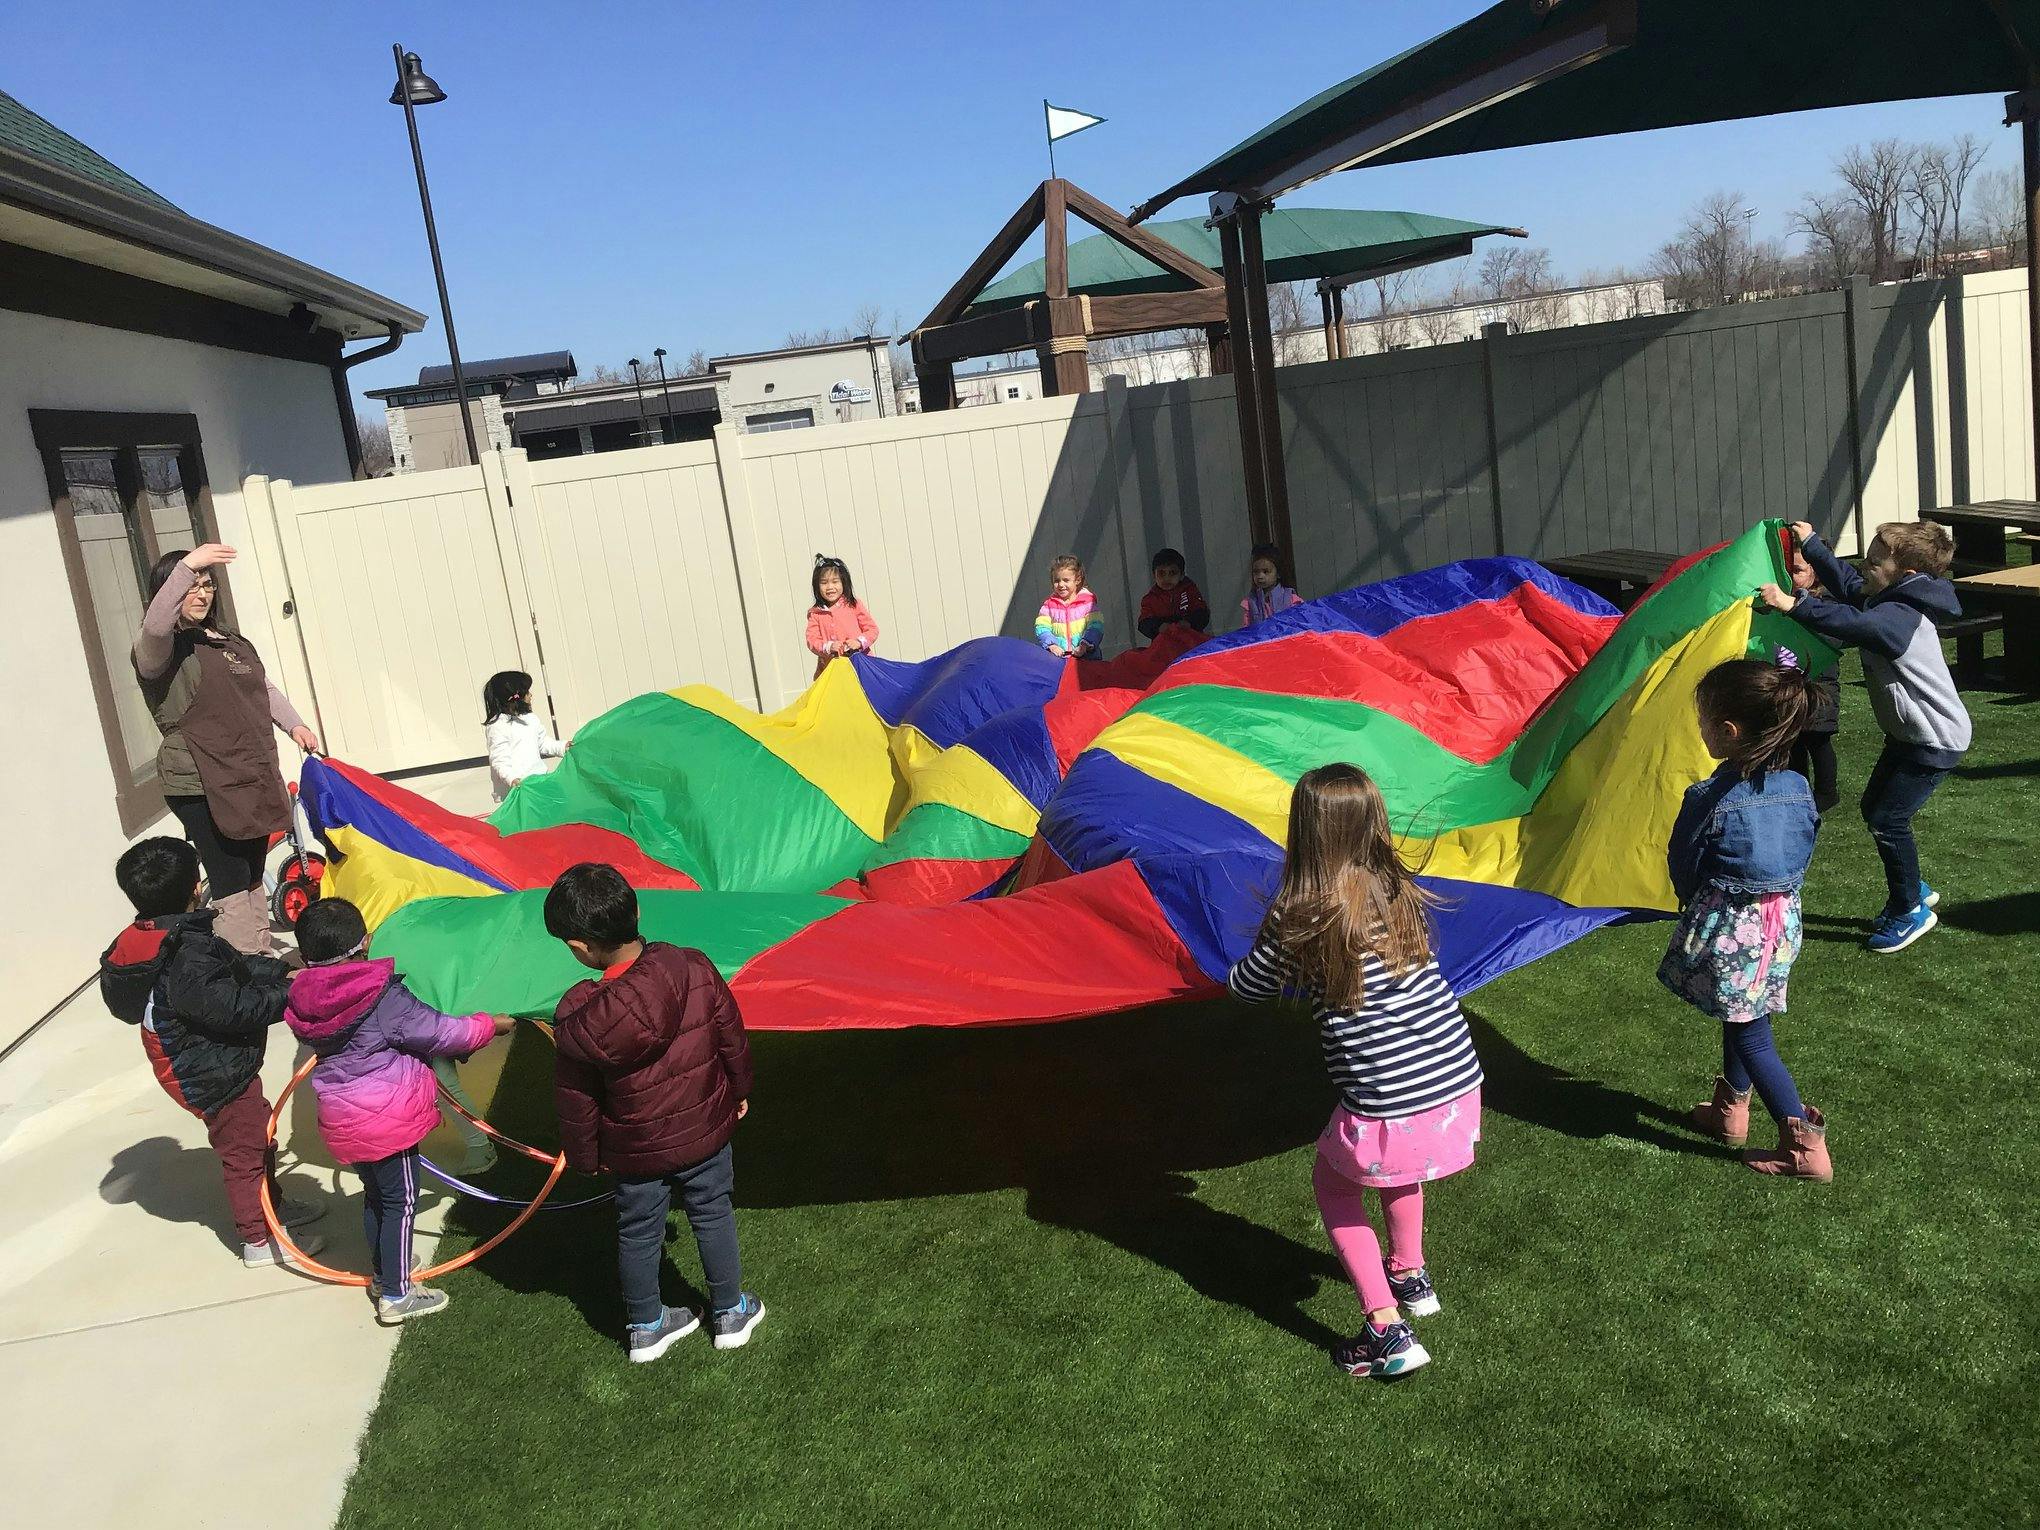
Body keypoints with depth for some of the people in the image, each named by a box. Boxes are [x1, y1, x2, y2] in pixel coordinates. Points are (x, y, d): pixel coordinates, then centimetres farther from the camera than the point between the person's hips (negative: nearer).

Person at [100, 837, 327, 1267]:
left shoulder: (165, 938, 1)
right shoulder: (186, 960, -32)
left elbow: (234, 966, 9)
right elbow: (231, 1006, -33)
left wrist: (280, 970, 3)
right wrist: (287, 994, -24)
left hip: (215, 1065, 10)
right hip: (214, 1076, -10)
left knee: (258, 1132, 26)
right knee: (243, 1151, 5)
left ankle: (273, 1205, 45)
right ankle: (259, 1241, 20)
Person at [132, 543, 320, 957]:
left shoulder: (229, 640, 20)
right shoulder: (159, 648, -6)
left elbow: (264, 689, 27)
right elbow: (154, 625, -30)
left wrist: (294, 724, 12)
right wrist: (186, 566, -36)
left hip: (250, 776, 8)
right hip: (200, 784, -8)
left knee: (253, 877, 16)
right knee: (231, 885, -11)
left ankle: (264, 954, 26)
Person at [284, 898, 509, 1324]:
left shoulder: (304, 1004, -2)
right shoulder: (385, 999, -22)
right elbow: (442, 1033, -14)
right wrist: (492, 1025, 1)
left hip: (342, 1122, 7)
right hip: (389, 1120, -7)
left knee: (375, 1196, 25)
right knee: (400, 1202, 6)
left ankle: (382, 1272, 41)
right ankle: (396, 1295, 12)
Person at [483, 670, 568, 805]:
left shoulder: (530, 719, 12)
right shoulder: (497, 726, -13)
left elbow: (543, 743, 22)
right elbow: (499, 760, -19)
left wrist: (562, 747, 7)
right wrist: (511, 778, -33)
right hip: (513, 788, -8)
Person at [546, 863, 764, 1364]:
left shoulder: (579, 1017, -25)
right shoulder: (695, 969, -22)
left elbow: (575, 1099, -11)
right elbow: (732, 1037, -7)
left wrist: (585, 1155, 6)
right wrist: (739, 1091, 12)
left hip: (634, 1148, -1)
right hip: (705, 1130, 1)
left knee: (638, 1232, 21)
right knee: (712, 1215, 22)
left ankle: (645, 1327, 39)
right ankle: (731, 1313, 37)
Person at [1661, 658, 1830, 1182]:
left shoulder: (1709, 800, -22)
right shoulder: (1799, 789, -4)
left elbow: (1683, 870, -9)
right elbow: (1801, 857, 9)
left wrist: (1696, 905, 12)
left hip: (1727, 932, -7)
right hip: (1782, 923, 7)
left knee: (1749, 1035, 6)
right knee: (1742, 1019, 24)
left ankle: (1806, 1145, 8)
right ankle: (1732, 1109, 40)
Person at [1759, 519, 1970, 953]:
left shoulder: (1900, 616, -28)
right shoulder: (1889, 600, 1)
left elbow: (1854, 624, -47)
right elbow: (1847, 584, 19)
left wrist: (1792, 604, -50)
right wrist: (1810, 544, 18)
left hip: (1935, 741, -10)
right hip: (1908, 733, 10)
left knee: (1888, 819, -8)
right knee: (1874, 807, 15)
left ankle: (1911, 911, 8)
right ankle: (1912, 890, 32)